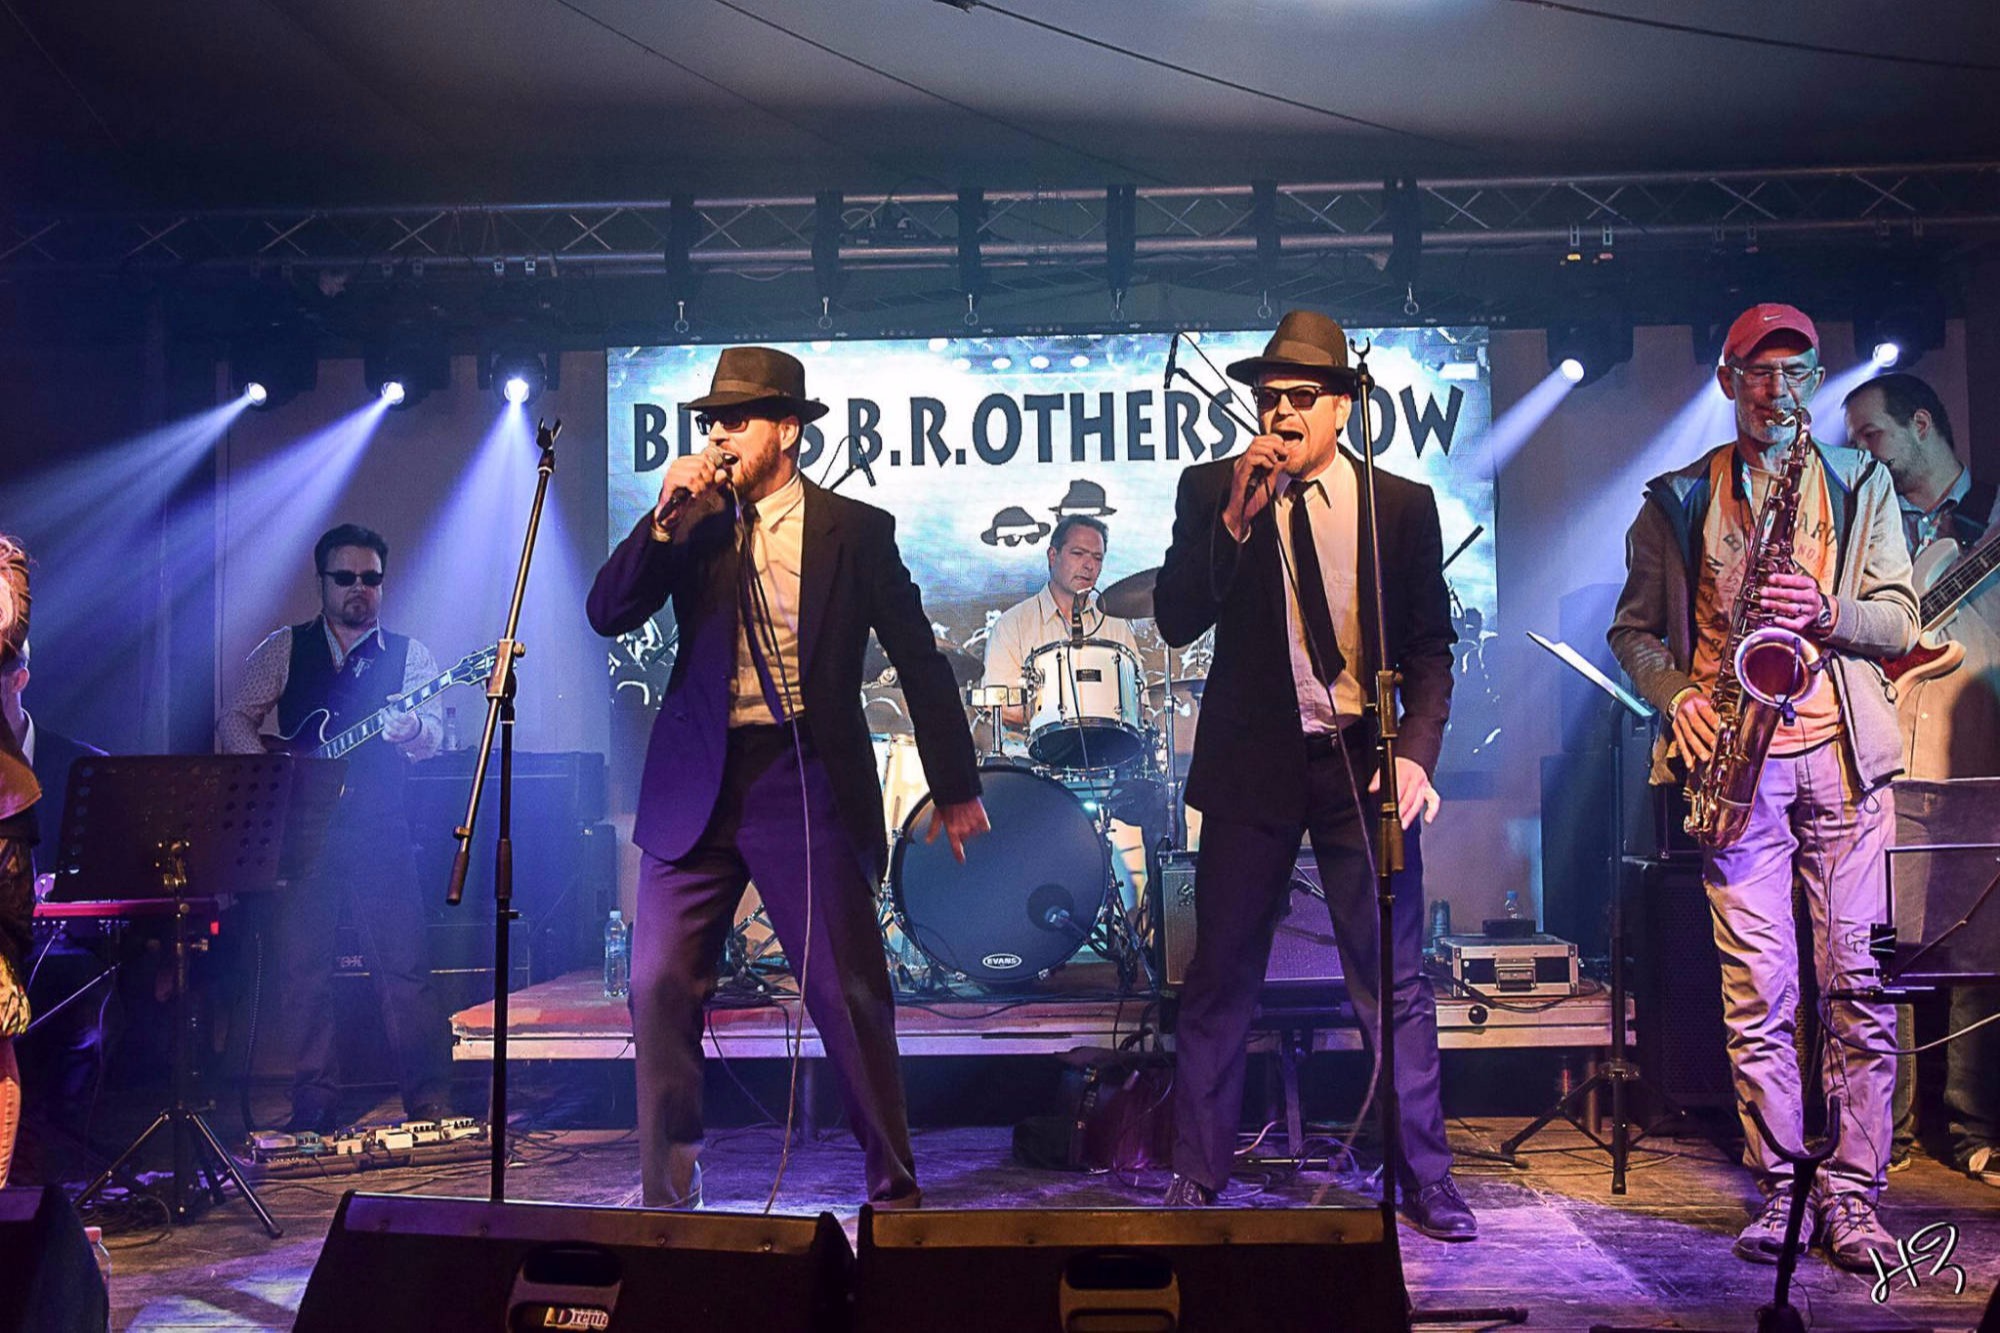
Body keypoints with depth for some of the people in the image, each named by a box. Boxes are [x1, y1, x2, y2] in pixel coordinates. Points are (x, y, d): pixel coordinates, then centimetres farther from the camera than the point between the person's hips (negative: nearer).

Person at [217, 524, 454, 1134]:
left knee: (404, 969, -6)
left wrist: (409, 728, -29)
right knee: (303, 972, 4)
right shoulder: (284, 648, 11)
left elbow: (432, 737, -6)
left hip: (382, 834, -1)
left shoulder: (408, 654, 8)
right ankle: (314, 1108, 14)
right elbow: (234, 721, 9)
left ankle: (430, 1103, -1)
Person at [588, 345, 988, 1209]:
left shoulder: (855, 529, 3)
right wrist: (664, 517, -10)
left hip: (808, 781, -3)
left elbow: (920, 663, 5)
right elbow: (608, 614, 1)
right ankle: (667, 1194, 18)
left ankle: (893, 1188, 15)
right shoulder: (691, 526, 10)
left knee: (849, 995, -2)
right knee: (659, 988, 2)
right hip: (696, 783, 3)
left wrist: (955, 788, 5)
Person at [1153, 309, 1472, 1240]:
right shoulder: (1211, 491, 3)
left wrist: (1416, 751, -8)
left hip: (1363, 764, 0)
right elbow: (1176, 620, -6)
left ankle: (1425, 1180, 19)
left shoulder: (1403, 504, 5)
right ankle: (1196, 1178, 18)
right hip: (1253, 764, 0)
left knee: (1396, 983, 4)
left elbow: (1430, 645, 6)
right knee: (1220, 979, 5)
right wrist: (1236, 517, -17)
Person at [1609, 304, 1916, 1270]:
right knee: (1757, 991, 0)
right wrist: (1679, 697, -6)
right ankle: (1780, 1189, 9)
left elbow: (1900, 621, 8)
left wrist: (1827, 611, -12)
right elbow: (1633, 631, 12)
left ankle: (1853, 1191, 7)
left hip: (1841, 755, 1)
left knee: (1857, 983, -2)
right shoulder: (1677, 501, 12)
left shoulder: (1862, 486, 14)